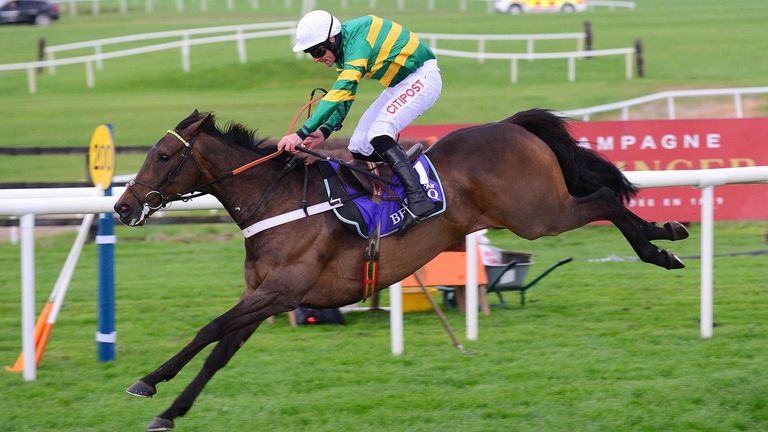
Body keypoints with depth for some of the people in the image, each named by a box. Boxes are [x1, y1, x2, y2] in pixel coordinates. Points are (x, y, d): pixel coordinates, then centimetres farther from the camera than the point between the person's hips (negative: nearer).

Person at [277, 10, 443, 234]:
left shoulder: (357, 41, -28)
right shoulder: (343, 46, 2)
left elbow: (339, 94, -35)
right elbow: (345, 96, 10)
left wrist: (302, 133, -39)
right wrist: (325, 130, -5)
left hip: (423, 77, -10)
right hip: (399, 84, 10)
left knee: (378, 135, -27)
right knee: (359, 148, 2)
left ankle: (418, 200, -33)